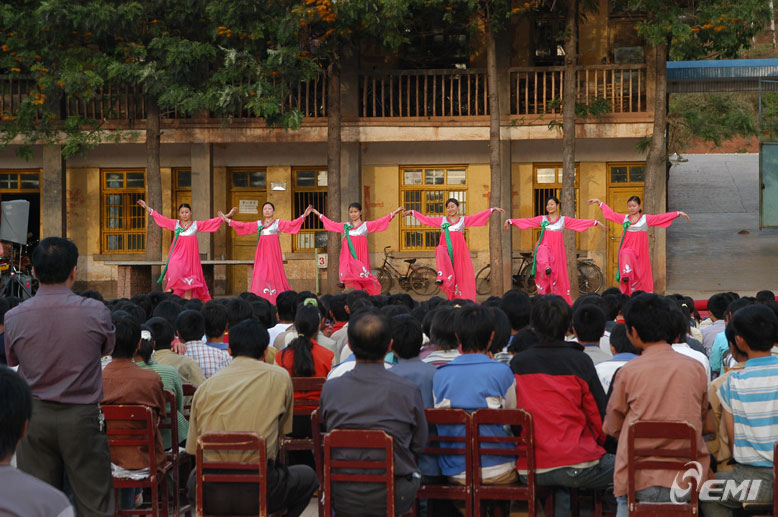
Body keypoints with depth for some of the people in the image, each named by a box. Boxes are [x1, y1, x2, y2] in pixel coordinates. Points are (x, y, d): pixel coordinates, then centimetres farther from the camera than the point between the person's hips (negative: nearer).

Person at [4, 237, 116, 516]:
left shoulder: (14, 317, -6)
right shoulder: (96, 312, -11)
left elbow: (12, 361, 9)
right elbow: (108, 348, 6)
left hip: (34, 417, 2)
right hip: (82, 417, -2)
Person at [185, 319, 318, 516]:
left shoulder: (205, 387, 8)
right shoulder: (279, 377, 4)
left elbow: (192, 448, 12)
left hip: (207, 496, 2)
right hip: (258, 492, -2)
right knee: (308, 477, 29)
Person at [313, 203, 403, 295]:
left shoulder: (366, 225, 9)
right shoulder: (346, 226, 17)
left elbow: (380, 222, 1)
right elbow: (331, 224, 24)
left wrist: (393, 213, -8)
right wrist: (319, 214, 30)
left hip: (360, 255, -2)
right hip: (348, 256, 2)